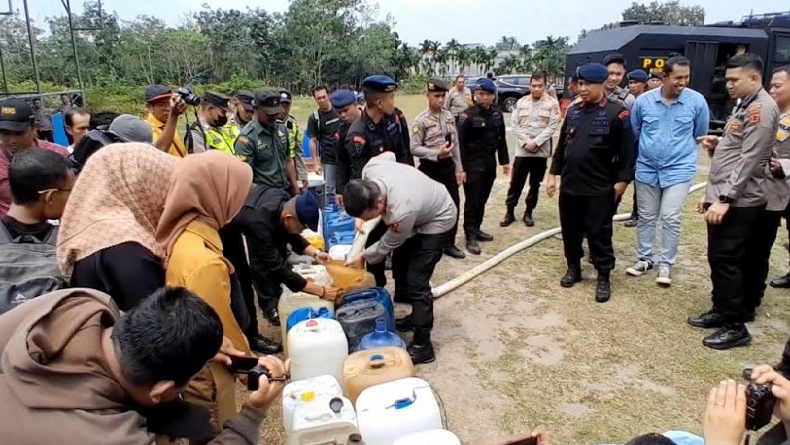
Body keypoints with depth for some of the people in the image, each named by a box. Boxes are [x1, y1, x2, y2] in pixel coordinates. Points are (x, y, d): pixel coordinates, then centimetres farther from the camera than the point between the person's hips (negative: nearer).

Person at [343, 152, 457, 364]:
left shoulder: (402, 212, -43)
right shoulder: (371, 169, -27)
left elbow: (388, 244, -22)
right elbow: (388, 155, -2)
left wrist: (362, 257, -5)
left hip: (437, 220, -8)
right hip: (422, 207, 9)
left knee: (416, 282, -12)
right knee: (400, 268, 17)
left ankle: (422, 346, 0)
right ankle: (416, 316, 37)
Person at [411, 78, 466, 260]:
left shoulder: (449, 117, 6)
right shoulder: (421, 120, -12)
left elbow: (456, 144, 10)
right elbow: (414, 148, -15)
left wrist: (458, 169, 8)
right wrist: (437, 153, -25)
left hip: (448, 166, 6)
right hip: (430, 168, -5)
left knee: (453, 204, 9)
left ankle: (449, 244, 24)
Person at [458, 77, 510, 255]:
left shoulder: (497, 113, 6)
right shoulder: (468, 115, -12)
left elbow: (501, 139, 14)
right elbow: (460, 143, -15)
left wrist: (504, 160, 11)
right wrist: (461, 167, -19)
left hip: (490, 162, 6)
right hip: (473, 163, -6)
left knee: (482, 199, 14)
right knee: (472, 200, -3)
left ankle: (476, 229, 28)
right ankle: (470, 237, 3)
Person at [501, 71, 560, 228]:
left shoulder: (552, 103, -2)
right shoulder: (521, 102, 5)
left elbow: (552, 127, -9)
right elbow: (514, 125, 1)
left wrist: (535, 142, -16)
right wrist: (525, 142, -11)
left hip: (541, 151, -1)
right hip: (522, 150, 1)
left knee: (535, 185, 9)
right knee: (515, 183, 5)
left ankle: (528, 213, 22)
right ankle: (509, 212, 16)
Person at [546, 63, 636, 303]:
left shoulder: (617, 113, -8)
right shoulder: (573, 111, 9)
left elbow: (627, 151, -9)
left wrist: (622, 181, -11)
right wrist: (553, 174, 12)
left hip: (599, 189, -5)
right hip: (569, 185, 5)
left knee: (599, 234, 2)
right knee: (570, 230, 13)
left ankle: (603, 277, 16)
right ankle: (573, 267, 31)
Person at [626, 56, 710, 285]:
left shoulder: (697, 101, -9)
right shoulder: (643, 100, -7)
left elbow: (700, 135, 7)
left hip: (679, 169, -2)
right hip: (646, 168, 2)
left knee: (671, 218, -4)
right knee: (645, 217, 11)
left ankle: (665, 263, 12)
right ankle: (644, 259, 26)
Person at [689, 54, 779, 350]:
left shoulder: (761, 108, -13)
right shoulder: (744, 106, 18)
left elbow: (749, 159, -20)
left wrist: (725, 198, -23)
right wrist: (716, 145, 9)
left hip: (737, 203, -10)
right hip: (722, 198, 10)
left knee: (727, 262, -5)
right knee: (718, 260, 15)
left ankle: (736, 326, 5)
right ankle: (721, 311, 28)